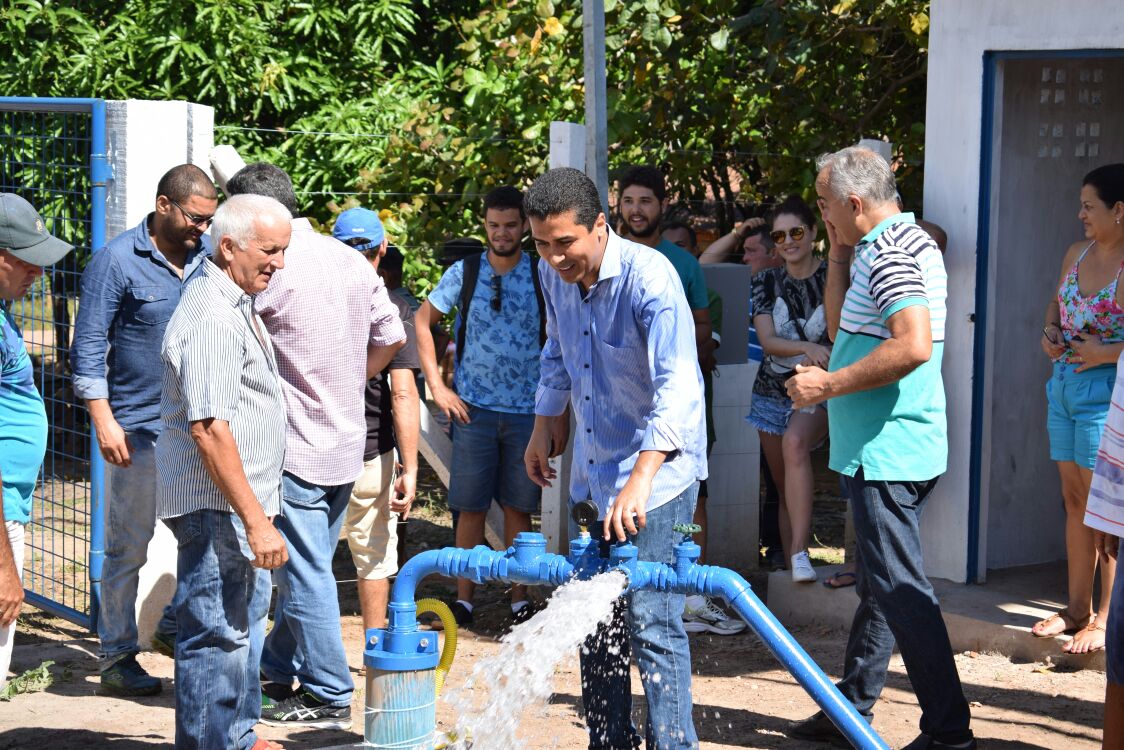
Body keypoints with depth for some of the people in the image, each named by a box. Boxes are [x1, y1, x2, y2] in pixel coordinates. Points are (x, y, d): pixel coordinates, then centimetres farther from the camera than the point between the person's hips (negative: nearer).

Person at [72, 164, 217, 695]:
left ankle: (175, 627, 23)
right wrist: (104, 421, -14)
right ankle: (117, 658, 13)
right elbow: (89, 346, -8)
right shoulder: (117, 261, -8)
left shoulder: (210, 255, 6)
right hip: (138, 429, -5)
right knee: (128, 548, 3)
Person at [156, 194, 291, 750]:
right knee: (217, 636, -6)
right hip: (216, 506, -11)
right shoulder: (212, 318, -21)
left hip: (240, 503, 11)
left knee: (244, 622, 20)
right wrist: (256, 520, -26)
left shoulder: (235, 304, 14)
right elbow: (209, 429, -27)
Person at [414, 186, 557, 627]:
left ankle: (519, 598, 13)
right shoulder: (464, 272, 2)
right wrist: (436, 385, 3)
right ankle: (464, 597, 10)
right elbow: (422, 321, 10)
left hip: (528, 409, 0)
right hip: (473, 408, 0)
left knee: (518, 507, 5)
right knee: (471, 506, 3)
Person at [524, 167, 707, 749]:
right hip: (593, 473, 8)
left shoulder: (649, 277, -23)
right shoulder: (555, 276, 0)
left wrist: (640, 480, -42)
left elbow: (677, 386, -33)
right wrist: (542, 430, 24)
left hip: (656, 471, -8)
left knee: (651, 620, -12)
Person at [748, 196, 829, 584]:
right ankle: (791, 568, 15)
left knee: (795, 442, -34)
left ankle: (800, 552, -38)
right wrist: (807, 348, -25)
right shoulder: (766, 281, 4)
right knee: (786, 490, 7)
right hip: (773, 393, 4)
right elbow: (767, 341, -7)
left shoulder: (832, 278, -4)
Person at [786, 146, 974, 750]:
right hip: (892, 448, 11)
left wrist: (829, 384, -21)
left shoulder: (889, 252, -16)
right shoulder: (908, 242, 17)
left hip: (887, 451, -11)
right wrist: (838, 257, 12)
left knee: (900, 588, -9)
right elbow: (842, 328, 23)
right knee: (878, 582, 17)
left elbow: (913, 346, -29)